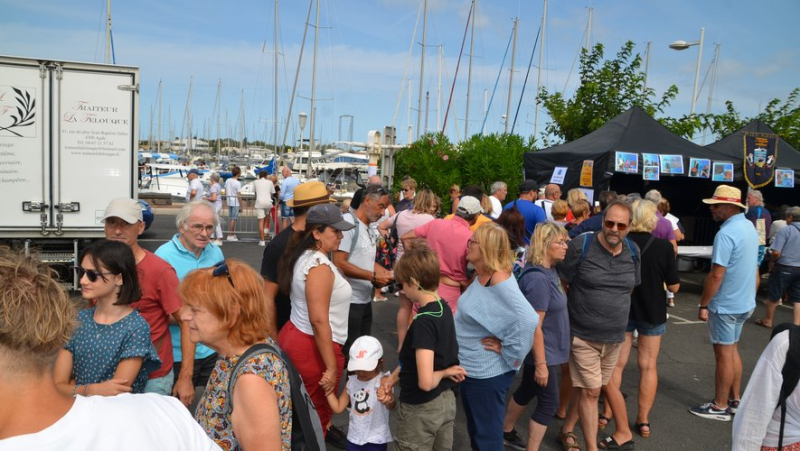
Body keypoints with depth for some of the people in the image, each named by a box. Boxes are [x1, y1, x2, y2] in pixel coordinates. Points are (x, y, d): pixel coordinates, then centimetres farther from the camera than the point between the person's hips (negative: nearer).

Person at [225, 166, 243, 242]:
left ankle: (232, 234, 23)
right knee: (233, 219, -3)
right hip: (235, 203, -7)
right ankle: (230, 235, -3)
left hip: (229, 202, 7)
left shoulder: (227, 181, 6)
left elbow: (225, 192, 12)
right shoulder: (237, 183, -15)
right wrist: (241, 205, -8)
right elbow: (239, 195, -15)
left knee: (231, 218, 14)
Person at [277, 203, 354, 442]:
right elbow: (319, 320, -26)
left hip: (293, 337, 9)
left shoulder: (305, 257, 8)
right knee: (316, 418, 8)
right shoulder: (320, 266, -22)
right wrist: (331, 367, -23)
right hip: (312, 348, -9)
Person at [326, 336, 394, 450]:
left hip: (376, 440, -5)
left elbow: (390, 406, -36)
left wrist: (389, 400, -60)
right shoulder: (352, 381, -1)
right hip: (354, 438, 5)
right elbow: (338, 407, 6)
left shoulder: (382, 381, -18)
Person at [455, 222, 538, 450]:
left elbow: (528, 320, -35)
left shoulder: (499, 281, -26)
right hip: (471, 368, 9)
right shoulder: (481, 276, 2)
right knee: (474, 430, 25)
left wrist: (507, 350, -24)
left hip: (487, 373, -9)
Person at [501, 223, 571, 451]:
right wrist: (541, 363, -21)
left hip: (549, 350, 9)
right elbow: (535, 327, -25)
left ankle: (506, 432, 42)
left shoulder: (550, 272, 3)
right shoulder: (538, 279, -27)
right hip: (542, 353, -9)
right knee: (548, 403, 3)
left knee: (526, 391, 23)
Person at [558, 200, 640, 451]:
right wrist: (566, 320, -3)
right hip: (583, 335, -5)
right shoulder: (581, 246, -15)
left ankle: (567, 430, 36)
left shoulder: (633, 252, 1)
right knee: (591, 391, 0)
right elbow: (561, 284, -7)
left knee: (583, 388, 18)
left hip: (615, 337, 5)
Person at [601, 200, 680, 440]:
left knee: (616, 363, 14)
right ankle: (643, 420, 19)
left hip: (621, 311, 1)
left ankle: (607, 413, 23)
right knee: (648, 366, 13)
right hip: (652, 313, -1)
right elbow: (674, 287, -10)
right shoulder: (664, 246, -15)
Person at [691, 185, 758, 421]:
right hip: (744, 302, 9)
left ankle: (720, 407, 12)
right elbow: (753, 268, 16)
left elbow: (716, 275, -25)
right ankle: (734, 400, 29)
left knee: (724, 354, 1)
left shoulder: (726, 233, -24)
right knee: (732, 351, 19)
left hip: (725, 305, -9)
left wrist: (703, 304, -16)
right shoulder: (750, 227, 6)